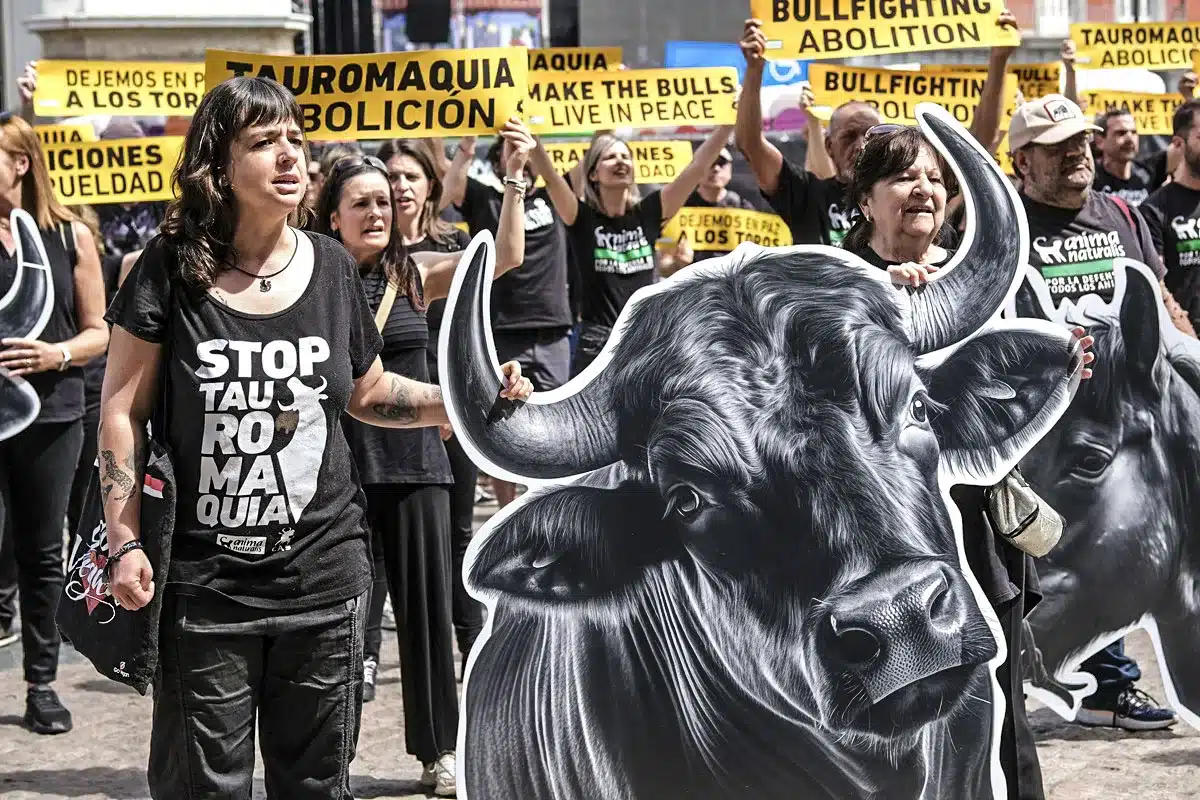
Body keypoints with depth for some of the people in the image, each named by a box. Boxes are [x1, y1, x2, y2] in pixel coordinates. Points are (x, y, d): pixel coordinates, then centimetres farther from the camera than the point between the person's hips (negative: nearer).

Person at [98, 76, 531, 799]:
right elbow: (123, 412, -1)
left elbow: (366, 393, 16)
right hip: (206, 584, -2)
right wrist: (125, 541, -7)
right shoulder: (171, 271, -6)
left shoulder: (331, 267, 3)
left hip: (324, 577, 3)